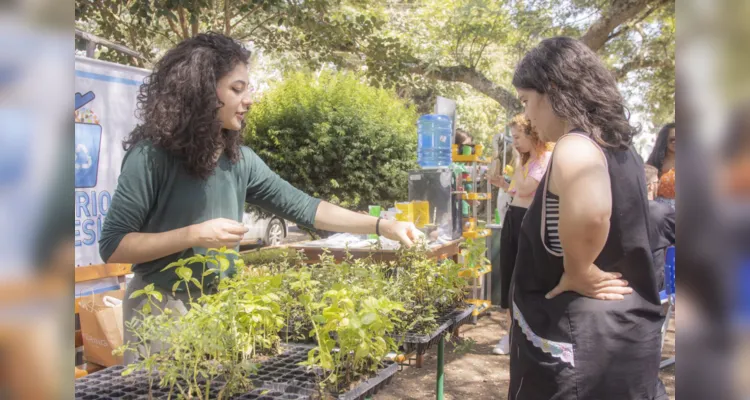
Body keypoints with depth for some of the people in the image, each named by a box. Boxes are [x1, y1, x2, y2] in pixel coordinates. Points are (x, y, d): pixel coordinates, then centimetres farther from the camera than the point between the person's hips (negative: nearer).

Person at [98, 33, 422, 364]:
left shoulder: (239, 160, 0)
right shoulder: (152, 155, -16)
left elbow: (302, 206, 3)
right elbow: (112, 246, -16)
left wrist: (384, 226, -3)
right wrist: (193, 235, -25)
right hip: (162, 307, -5)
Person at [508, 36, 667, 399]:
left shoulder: (575, 149, -21)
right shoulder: (621, 149, 8)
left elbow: (589, 214, -43)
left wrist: (578, 275, -27)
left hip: (581, 338, -9)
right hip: (630, 328, 9)